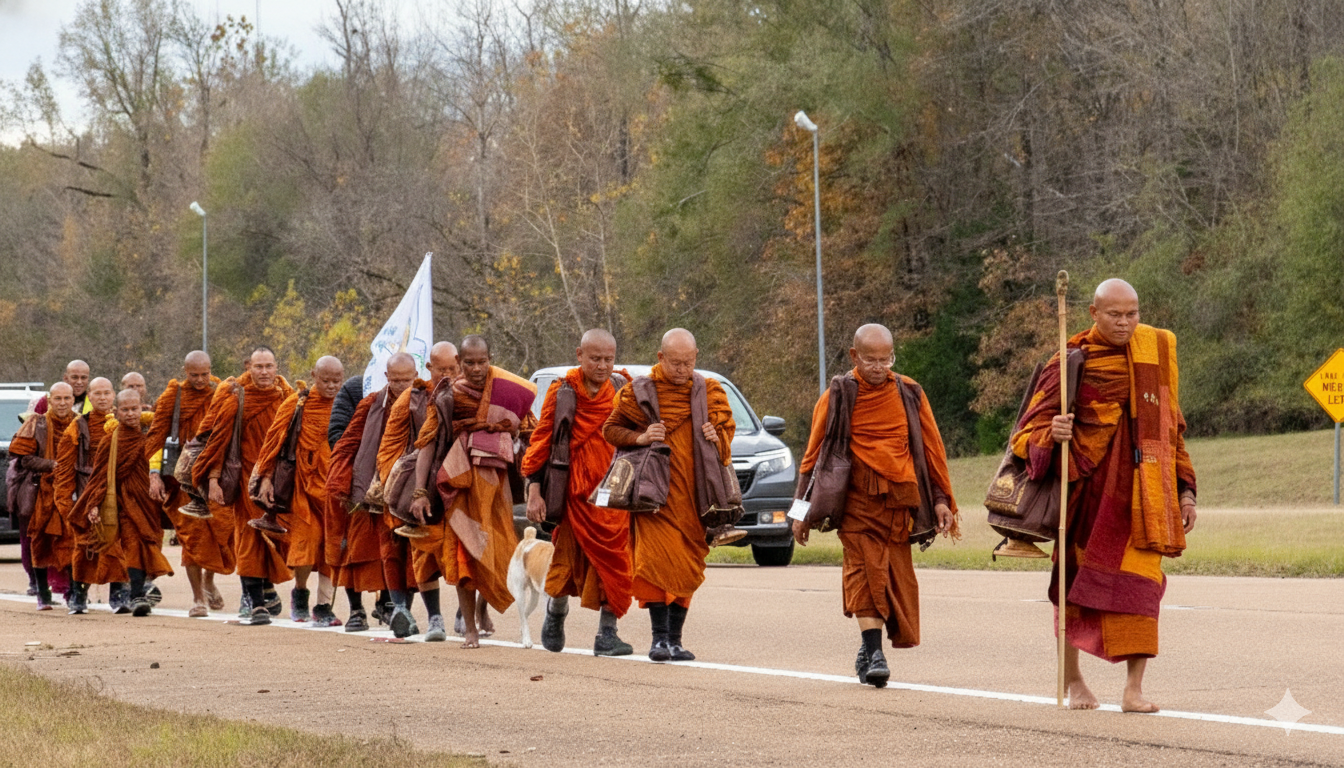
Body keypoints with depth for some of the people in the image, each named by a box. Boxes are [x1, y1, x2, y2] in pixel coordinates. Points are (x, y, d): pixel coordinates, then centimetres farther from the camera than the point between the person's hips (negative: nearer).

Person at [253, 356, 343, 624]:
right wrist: (266, 478, -4)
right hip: (305, 485, -2)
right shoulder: (297, 404, 1)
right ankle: (300, 592, 16)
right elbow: (274, 439, 2)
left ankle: (324, 606, 7)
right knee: (306, 538, -9)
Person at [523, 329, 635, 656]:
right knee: (567, 561, 8)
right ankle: (555, 616, 36)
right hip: (573, 491, -1)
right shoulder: (562, 391, 0)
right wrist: (534, 490, -3)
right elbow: (542, 440, 3)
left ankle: (607, 634, 0)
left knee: (613, 562, -5)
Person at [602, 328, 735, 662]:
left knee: (687, 566, 5)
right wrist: (639, 437, -11)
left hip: (694, 493, 3)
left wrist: (717, 437, -2)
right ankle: (660, 637, -12)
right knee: (658, 559, -15)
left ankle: (675, 639, 13)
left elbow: (728, 429, 21)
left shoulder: (710, 392, 10)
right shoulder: (638, 392, 1)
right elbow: (611, 429, 8)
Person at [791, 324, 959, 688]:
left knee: (897, 573, 2)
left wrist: (941, 499, 10)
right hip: (856, 499, -3)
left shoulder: (909, 394, 7)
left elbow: (932, 448, 14)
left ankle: (870, 651, 15)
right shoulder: (839, 397, 2)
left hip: (899, 500, 3)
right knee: (865, 566, -14)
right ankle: (872, 650, -18)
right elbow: (814, 453, 6)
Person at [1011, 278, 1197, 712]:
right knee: (1074, 581, 7)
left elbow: (1172, 428, 17)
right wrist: (1051, 434, -26)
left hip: (1142, 492, 2)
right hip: (1088, 488, -2)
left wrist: (1185, 489, 13)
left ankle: (1134, 688, -11)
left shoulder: (1156, 353, 10)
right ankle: (1072, 680, 23)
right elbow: (1032, 426, -3)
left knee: (1140, 583, -10)